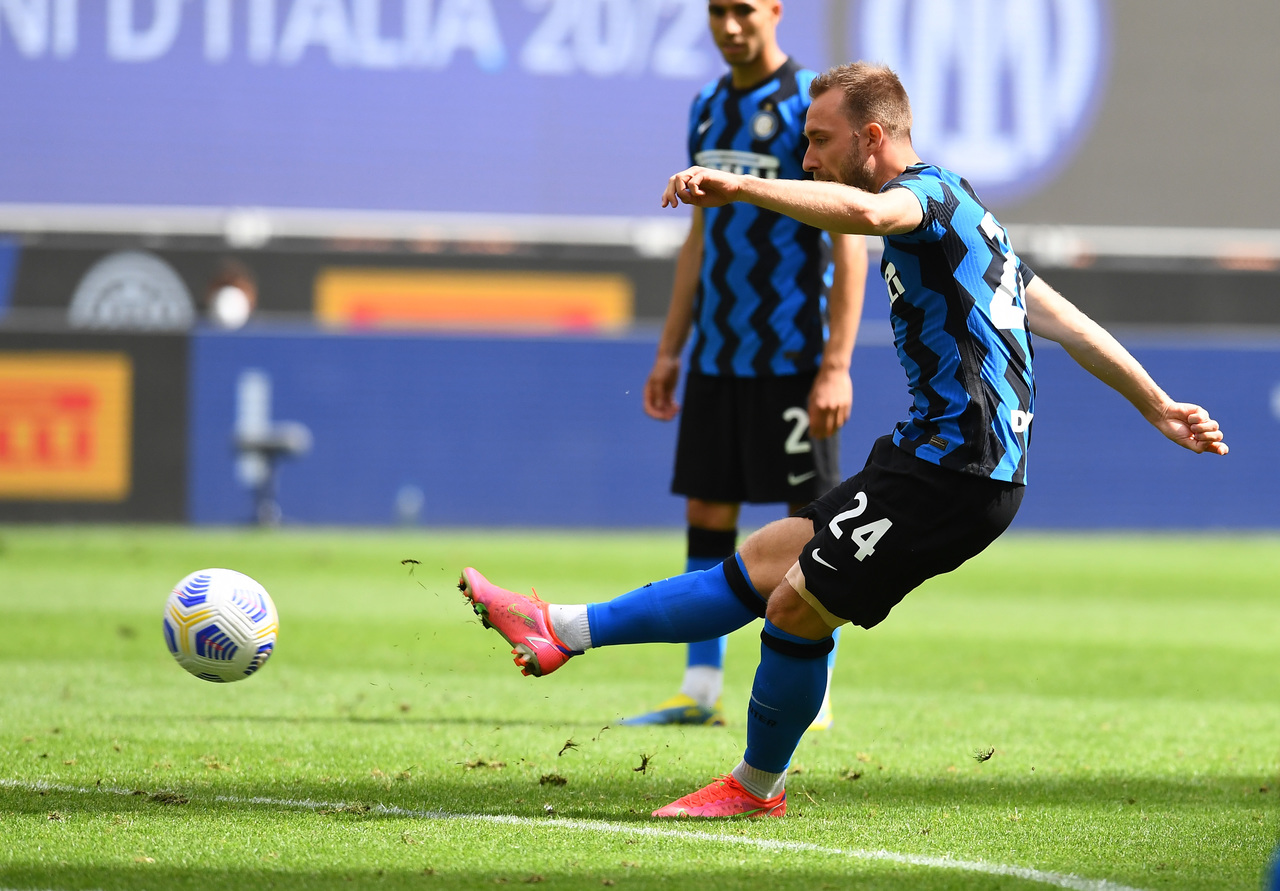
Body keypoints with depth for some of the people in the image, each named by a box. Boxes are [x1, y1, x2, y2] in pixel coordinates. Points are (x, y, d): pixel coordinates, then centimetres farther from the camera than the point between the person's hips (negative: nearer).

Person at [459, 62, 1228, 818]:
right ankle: (564, 633, 13)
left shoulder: (933, 191, -10)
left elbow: (864, 211, -37)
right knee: (763, 561, 11)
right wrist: (1159, 407, 27)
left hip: (954, 471, -10)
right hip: (941, 459, 10)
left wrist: (740, 186, -42)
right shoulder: (952, 211, 21)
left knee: (797, 605, -5)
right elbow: (1067, 322, 24)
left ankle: (758, 787, 11)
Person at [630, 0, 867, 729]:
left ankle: (813, 697, 3)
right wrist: (670, 351, 17)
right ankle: (700, 692, 10)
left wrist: (836, 366, -18)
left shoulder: (814, 107, -9)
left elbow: (850, 244, -12)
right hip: (718, 358, 7)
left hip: (792, 360, -7)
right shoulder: (709, 109, 13)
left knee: (813, 518, -2)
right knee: (706, 513, 6)